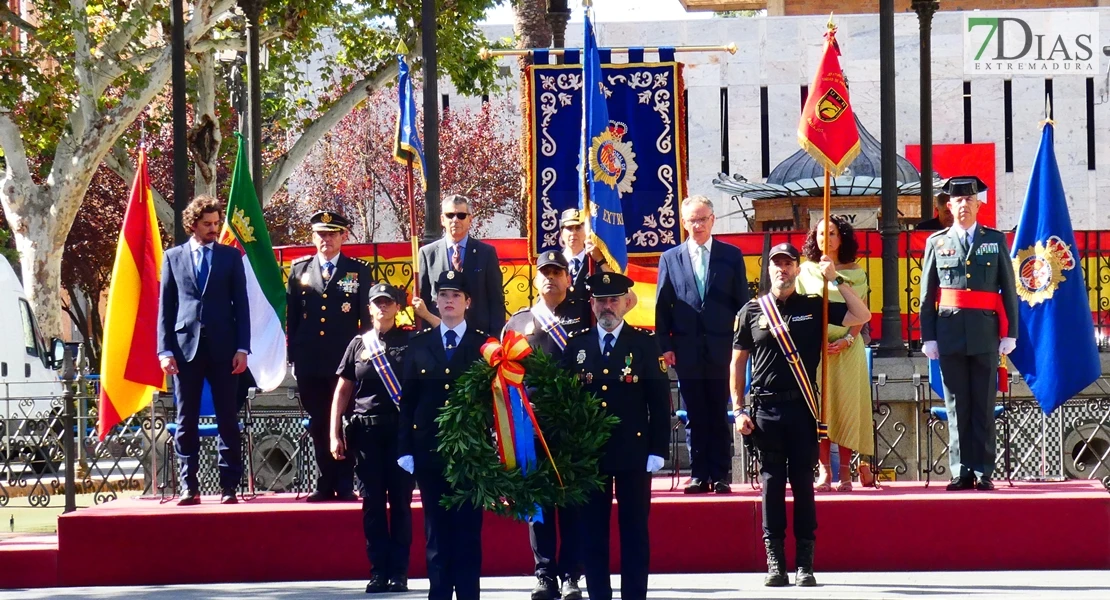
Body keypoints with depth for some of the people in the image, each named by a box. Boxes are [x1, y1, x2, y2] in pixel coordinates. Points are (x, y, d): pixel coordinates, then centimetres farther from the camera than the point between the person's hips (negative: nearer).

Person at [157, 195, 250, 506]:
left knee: (228, 420, 1)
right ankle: (189, 486, 6)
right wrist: (165, 349, -2)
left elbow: (241, 304, 6)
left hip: (222, 349, 0)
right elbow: (165, 306, 7)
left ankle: (229, 486, 4)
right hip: (186, 346, 0)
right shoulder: (173, 257, 9)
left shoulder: (231, 256, 8)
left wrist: (242, 348, -3)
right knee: (186, 421, 2)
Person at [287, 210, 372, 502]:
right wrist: (293, 357, 6)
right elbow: (292, 317, 11)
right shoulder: (299, 270, 10)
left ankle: (345, 485, 4)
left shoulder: (359, 271, 6)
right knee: (319, 425, 5)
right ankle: (326, 484, 10)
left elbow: (367, 316, 5)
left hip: (347, 361, -2)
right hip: (310, 363, 2)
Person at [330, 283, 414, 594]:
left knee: (400, 501, -1)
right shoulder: (359, 344, 11)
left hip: (402, 429, -2)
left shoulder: (410, 342, 6)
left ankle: (399, 572, 3)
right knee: (372, 503, 1)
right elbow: (342, 391, 11)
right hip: (367, 430, 2)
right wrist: (335, 434, 6)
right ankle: (378, 571, 4)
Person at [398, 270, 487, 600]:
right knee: (436, 530, 5)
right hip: (429, 452, 2)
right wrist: (405, 449, 1)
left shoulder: (484, 345, 3)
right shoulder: (419, 344, 8)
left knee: (468, 530, 0)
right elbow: (407, 401, 7)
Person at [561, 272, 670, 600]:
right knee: (592, 531, 5)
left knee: (635, 531, 1)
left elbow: (660, 401, -1)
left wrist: (657, 450, -7)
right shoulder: (576, 345, 6)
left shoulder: (645, 344, 1)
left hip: (633, 453, -2)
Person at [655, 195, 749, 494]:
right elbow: (662, 306, 8)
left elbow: (742, 302, 5)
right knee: (696, 416, 5)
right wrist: (665, 345, 0)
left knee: (719, 416, 2)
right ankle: (699, 474, 9)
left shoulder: (731, 256, 6)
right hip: (687, 351, 1)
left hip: (721, 349, -1)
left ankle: (720, 475, 7)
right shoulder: (670, 259, 8)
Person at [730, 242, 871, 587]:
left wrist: (836, 280, -4)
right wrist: (739, 409, 3)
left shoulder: (814, 307, 8)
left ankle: (805, 563, 3)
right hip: (765, 408, 0)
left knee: (803, 484, 1)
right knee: (772, 484, 1)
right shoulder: (752, 311, 8)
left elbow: (861, 316, 3)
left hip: (802, 406, 0)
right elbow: (738, 362, 10)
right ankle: (775, 562, 3)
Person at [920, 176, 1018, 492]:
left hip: (986, 335, 0)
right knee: (957, 407, 2)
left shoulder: (996, 240, 8)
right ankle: (961, 472, 5)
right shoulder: (937, 243, 9)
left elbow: (1009, 290, 7)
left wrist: (1010, 334, 0)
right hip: (950, 334, 0)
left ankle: (983, 472, 4)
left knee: (983, 407, 1)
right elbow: (927, 295, 8)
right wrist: (928, 337, 1)